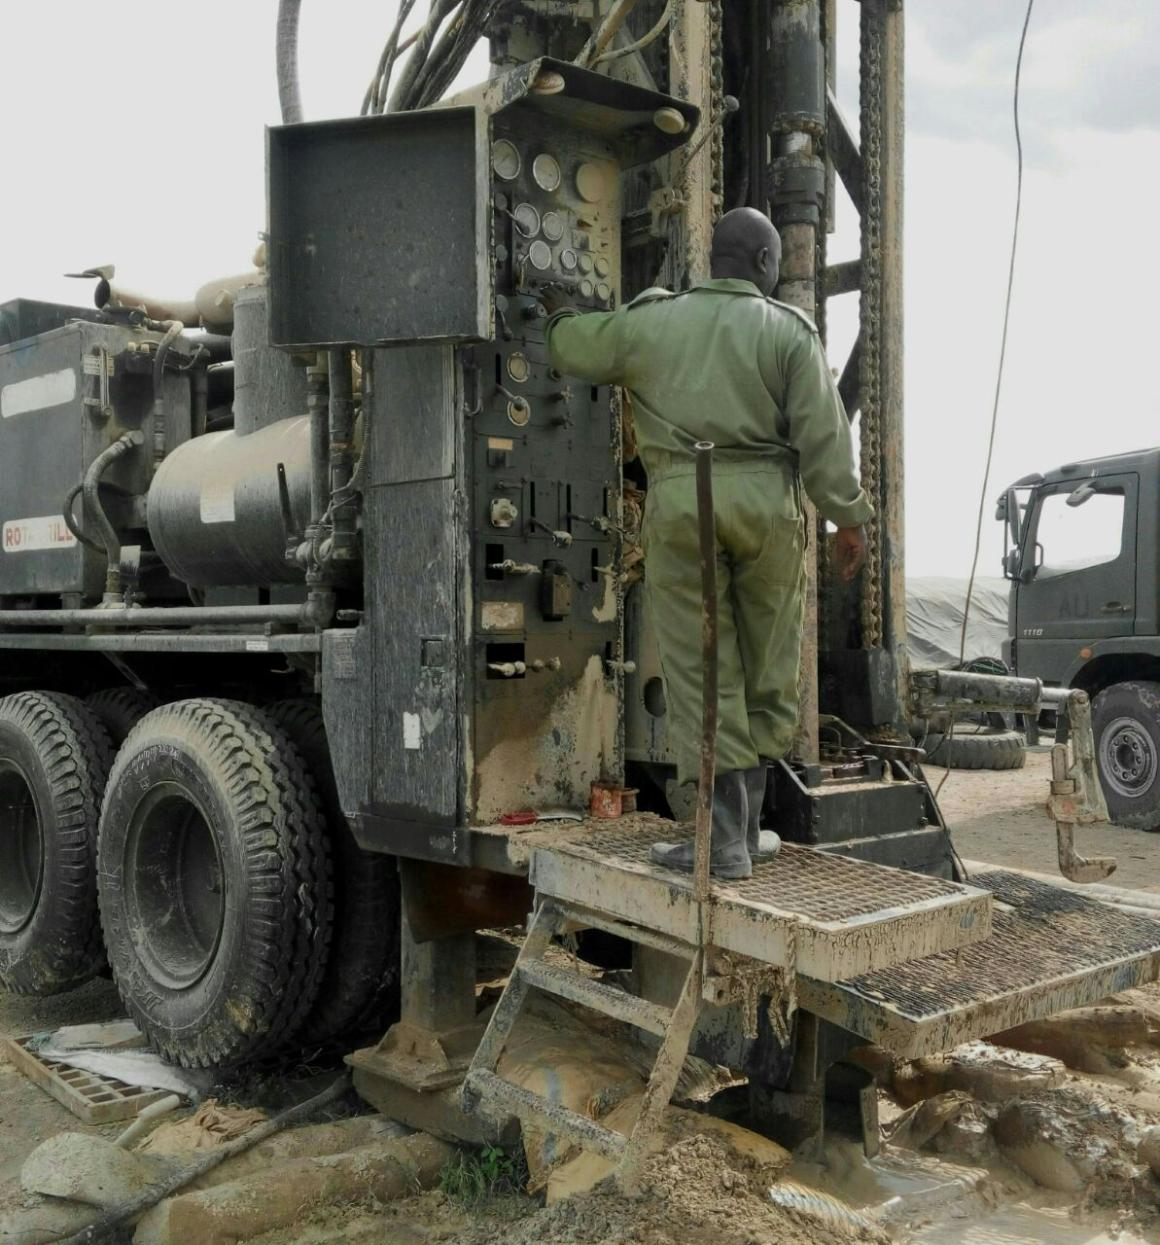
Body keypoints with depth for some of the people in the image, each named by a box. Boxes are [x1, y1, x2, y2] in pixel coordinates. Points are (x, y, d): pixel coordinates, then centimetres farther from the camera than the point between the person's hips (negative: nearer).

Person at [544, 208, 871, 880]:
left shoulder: (650, 321, 10)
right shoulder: (788, 329, 5)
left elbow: (574, 347, 25)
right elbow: (824, 434, 0)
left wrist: (560, 313, 47)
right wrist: (849, 517, 5)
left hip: (680, 501, 1)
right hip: (766, 499, 0)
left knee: (702, 673, 2)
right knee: (767, 671, 10)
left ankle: (725, 840, 1)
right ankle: (745, 829, 15)